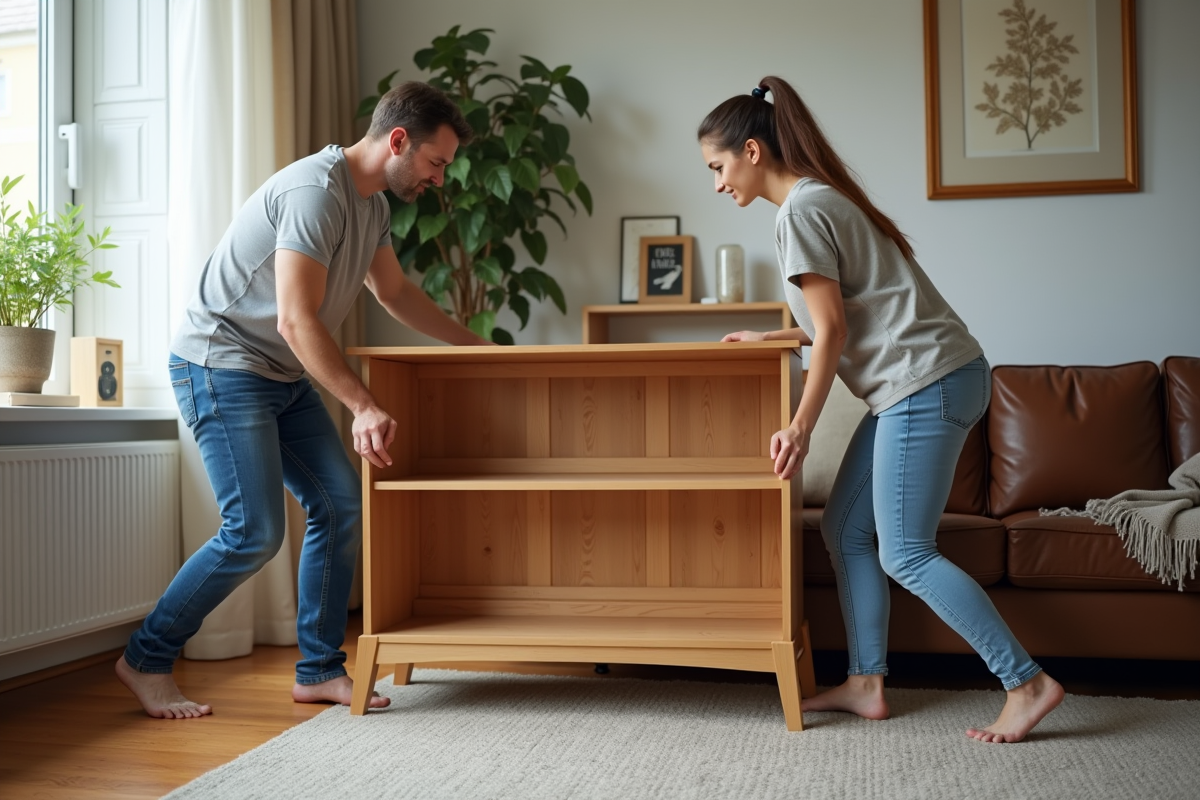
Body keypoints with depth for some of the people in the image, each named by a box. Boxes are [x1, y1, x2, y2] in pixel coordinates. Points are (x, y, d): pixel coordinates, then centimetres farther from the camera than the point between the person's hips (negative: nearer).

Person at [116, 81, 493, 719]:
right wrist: (364, 408, -33)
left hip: (283, 376, 10)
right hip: (221, 364, -9)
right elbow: (296, 321, -29)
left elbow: (395, 294, 23)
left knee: (341, 505, 1)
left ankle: (319, 670, 11)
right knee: (255, 532, -14)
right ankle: (146, 660, 6)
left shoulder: (373, 205, 9)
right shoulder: (317, 190, -22)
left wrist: (474, 345, 22)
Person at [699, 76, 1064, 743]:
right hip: (922, 383, 10)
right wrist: (771, 337, 26)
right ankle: (867, 685, 16)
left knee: (905, 555, -6)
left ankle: (1029, 683, 2)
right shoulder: (823, 198, 19)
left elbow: (834, 330, -14)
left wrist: (800, 428, -12)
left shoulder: (801, 210, -11)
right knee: (846, 529, 11)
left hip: (928, 382, -10)